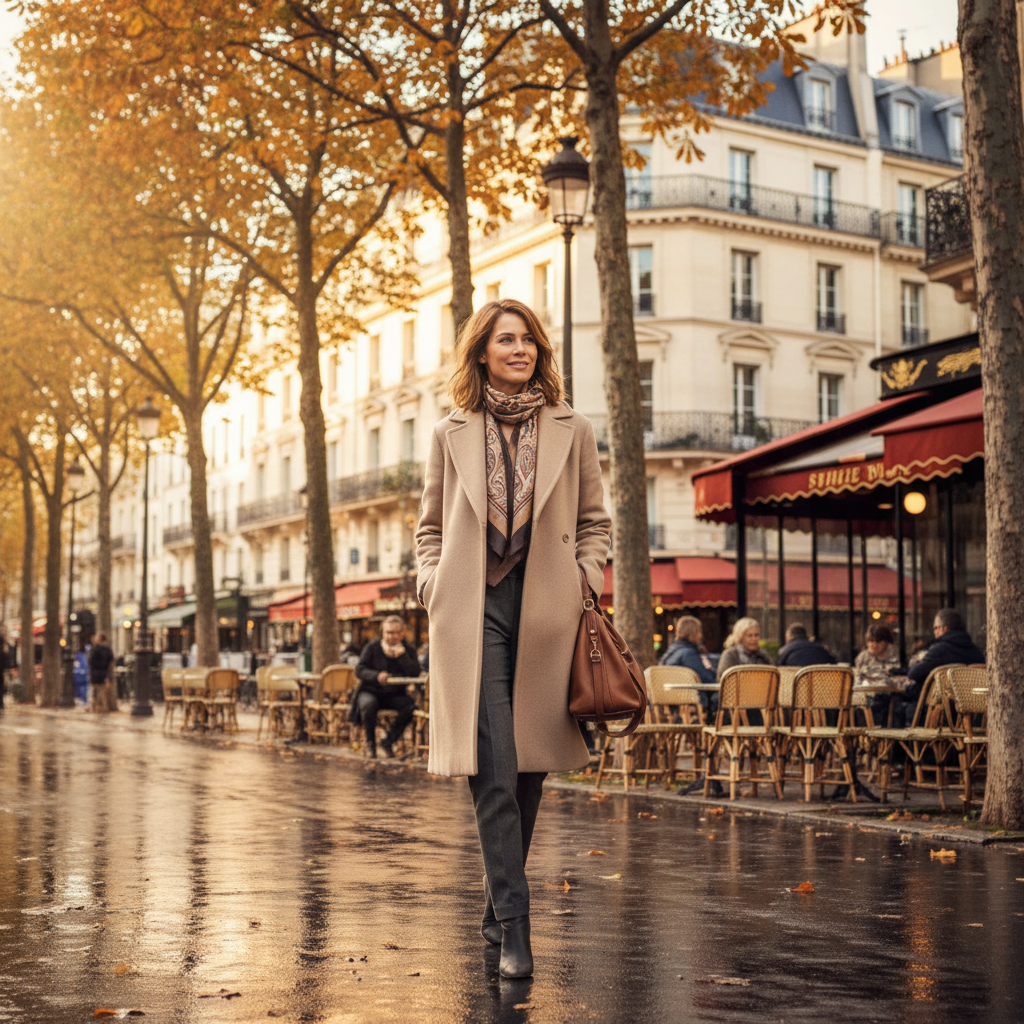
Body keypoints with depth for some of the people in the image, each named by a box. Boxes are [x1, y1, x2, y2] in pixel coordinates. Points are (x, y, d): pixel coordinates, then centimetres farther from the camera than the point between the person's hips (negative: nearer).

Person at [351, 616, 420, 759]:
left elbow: (415, 673, -9)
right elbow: (359, 670, -7)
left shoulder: (408, 649, 4)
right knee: (368, 704, -36)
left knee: (411, 706, -28)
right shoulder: (372, 647, 0)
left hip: (395, 695, 2)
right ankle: (370, 743, -12)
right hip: (370, 691, -2)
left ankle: (389, 741, -8)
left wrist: (402, 656, -20)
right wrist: (377, 676, -25)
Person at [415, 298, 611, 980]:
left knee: (530, 768, 8)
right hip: (472, 611, -1)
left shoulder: (572, 431, 10)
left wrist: (586, 583, -1)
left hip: (546, 613, 2)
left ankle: (498, 905, 26)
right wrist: (434, 585, 1)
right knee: (494, 769, -11)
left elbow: (595, 522, 14)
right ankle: (515, 927, -9)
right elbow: (431, 527, 17)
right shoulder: (452, 436, 10)